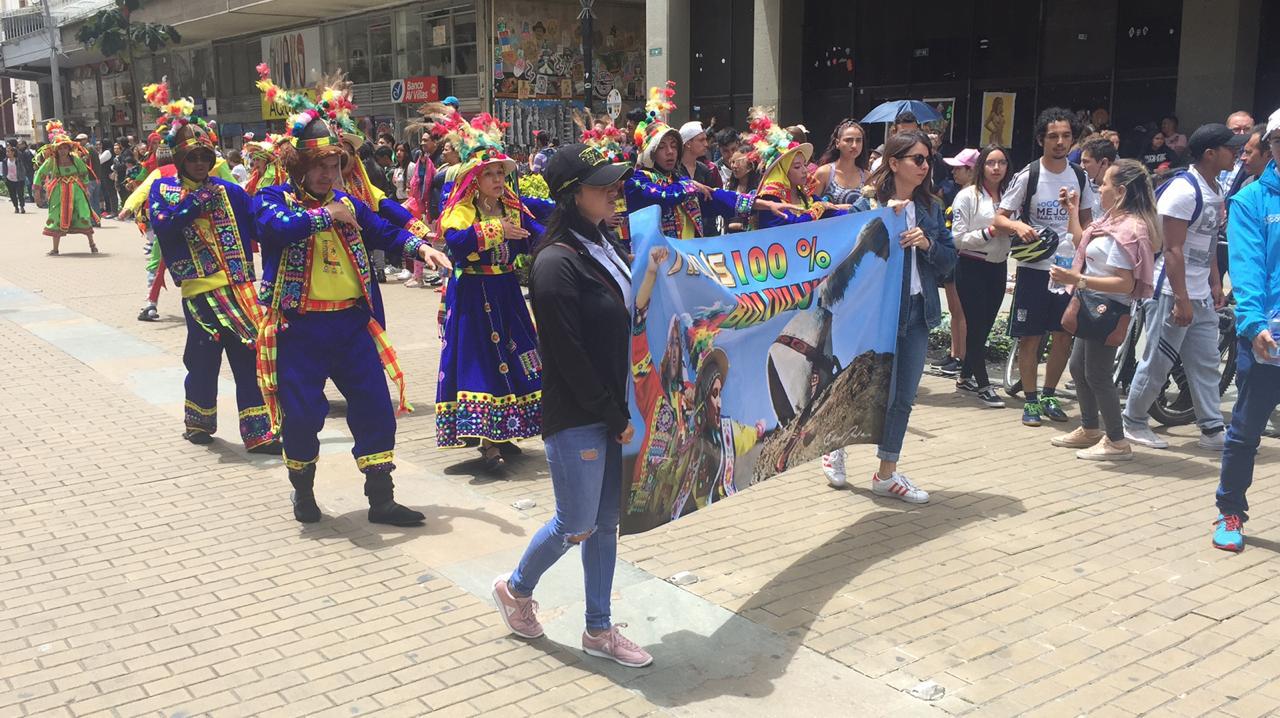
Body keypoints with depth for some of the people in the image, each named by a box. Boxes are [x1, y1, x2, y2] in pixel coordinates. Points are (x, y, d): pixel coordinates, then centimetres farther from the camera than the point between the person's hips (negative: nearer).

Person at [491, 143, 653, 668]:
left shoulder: (604, 245, 9)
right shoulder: (557, 261, -17)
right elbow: (568, 353, -19)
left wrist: (623, 410, 6)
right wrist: (614, 415, -14)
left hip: (613, 412, 8)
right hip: (576, 417, -8)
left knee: (607, 522, 13)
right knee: (576, 525, 5)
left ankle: (599, 630, 26)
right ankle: (516, 589, 32)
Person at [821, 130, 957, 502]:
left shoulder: (931, 208, 9)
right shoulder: (869, 204, -6)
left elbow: (950, 259, 9)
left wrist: (927, 244, -10)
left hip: (918, 310, 6)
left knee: (903, 397, 9)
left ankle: (887, 473, 20)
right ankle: (836, 447, 25)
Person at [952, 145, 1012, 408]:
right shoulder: (968, 196, -8)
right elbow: (958, 238, -12)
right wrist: (989, 231, -18)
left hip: (998, 268, 6)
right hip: (972, 267, -6)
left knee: (985, 326, 12)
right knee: (976, 325, -2)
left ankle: (966, 377, 26)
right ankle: (983, 384, 7)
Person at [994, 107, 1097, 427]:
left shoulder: (1079, 177, 6)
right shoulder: (1027, 176, -7)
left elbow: (1086, 220, 18)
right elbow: (999, 219, -6)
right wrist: (1018, 225, -27)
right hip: (1035, 268, -4)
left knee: (1065, 335, 8)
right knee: (1030, 337, 1)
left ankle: (1049, 396, 24)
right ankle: (1030, 400, 13)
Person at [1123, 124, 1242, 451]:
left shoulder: (1216, 190, 11)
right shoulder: (1184, 189, -17)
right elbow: (1173, 249, -21)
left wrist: (1216, 284, 16)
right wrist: (1181, 299, -22)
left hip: (1202, 295, 9)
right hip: (1172, 292, -9)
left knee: (1206, 363, 9)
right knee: (1157, 362, 1)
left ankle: (1212, 430, 15)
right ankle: (1133, 422, 15)